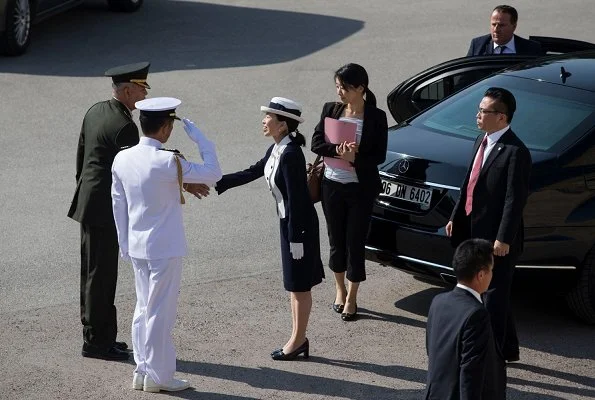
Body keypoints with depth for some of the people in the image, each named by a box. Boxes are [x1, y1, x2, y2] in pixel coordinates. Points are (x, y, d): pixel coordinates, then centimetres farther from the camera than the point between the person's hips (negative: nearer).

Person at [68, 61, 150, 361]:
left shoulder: (95, 111, 8)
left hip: (89, 201, 10)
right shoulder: (124, 126, -20)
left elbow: (81, 156, 16)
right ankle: (95, 341, 5)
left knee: (94, 272, 15)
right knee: (100, 274, -2)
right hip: (105, 209, -10)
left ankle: (99, 335, 25)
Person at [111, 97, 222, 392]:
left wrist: (125, 244, 17)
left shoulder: (122, 159, 0)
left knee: (143, 309, 16)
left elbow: (118, 204, 8)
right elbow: (213, 174, -13)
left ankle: (142, 371, 22)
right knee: (160, 312, 2)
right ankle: (158, 376, 10)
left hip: (137, 247, 7)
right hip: (165, 248, -7)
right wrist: (200, 140, -4)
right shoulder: (168, 162, -20)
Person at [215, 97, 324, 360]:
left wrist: (296, 238, -21)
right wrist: (218, 184, 15)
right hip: (288, 221, 9)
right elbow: (254, 172, 17)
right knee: (295, 284, 16)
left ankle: (298, 340, 14)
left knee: (300, 285, 3)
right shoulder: (277, 149, 4)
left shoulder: (290, 155, -24)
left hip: (299, 225, -9)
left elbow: (296, 198, -23)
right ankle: (299, 338, 24)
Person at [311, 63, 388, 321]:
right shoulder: (331, 110, 0)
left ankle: (352, 298, 16)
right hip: (332, 185, 3)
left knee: (355, 242, 3)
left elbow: (379, 156, -11)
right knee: (336, 240, 13)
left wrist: (354, 158, -27)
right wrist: (337, 150, -21)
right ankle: (340, 289, 33)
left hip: (361, 189, -3)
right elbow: (316, 143, -3)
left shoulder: (376, 117, -10)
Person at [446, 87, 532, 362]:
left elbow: (515, 199, -20)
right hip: (477, 231, 9)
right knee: (496, 295, 18)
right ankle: (507, 348, 31)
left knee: (494, 296, -1)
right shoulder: (482, 141, 9)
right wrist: (456, 217, 16)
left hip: (497, 239, -9)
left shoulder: (515, 152, -19)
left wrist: (503, 239, -20)